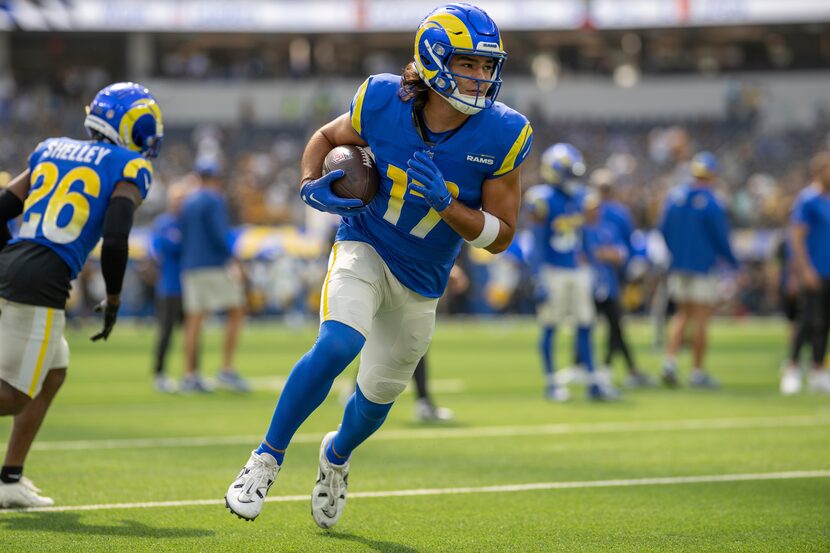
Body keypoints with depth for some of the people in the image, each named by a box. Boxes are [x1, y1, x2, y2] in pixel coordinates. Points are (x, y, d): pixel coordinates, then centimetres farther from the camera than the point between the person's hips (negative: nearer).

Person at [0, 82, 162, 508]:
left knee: (53, 372, 23)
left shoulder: (51, 151, 20)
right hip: (42, 283, -7)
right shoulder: (129, 168, 2)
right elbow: (115, 240, -10)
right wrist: (113, 300, 5)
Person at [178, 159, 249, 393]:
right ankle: (227, 370, -7)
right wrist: (232, 260, -12)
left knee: (194, 319, 4)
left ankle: (190, 376, 0)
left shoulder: (188, 203, 16)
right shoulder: (214, 200, -6)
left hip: (190, 267, 7)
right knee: (236, 312, 0)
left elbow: (182, 236, 17)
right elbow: (218, 234, -16)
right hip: (215, 266, -7)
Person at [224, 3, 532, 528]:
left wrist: (445, 204, -29)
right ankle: (267, 457, -12)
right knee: (337, 344, -30)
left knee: (380, 393, 16)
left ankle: (336, 455, 51)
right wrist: (312, 185, -16)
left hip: (421, 282, 2)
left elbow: (499, 235, -12)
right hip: (365, 249, -2)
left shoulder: (502, 135, -19)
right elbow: (327, 137, 4)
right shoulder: (384, 102, -18)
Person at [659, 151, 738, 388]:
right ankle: (697, 372, 6)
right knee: (701, 319, 2)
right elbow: (720, 237, -9)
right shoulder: (710, 203, -14)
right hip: (702, 267, -5)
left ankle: (670, 360, -1)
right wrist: (733, 261, 6)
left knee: (682, 314, 16)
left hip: (677, 266, 5)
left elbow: (664, 230, 8)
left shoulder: (674, 196, 2)